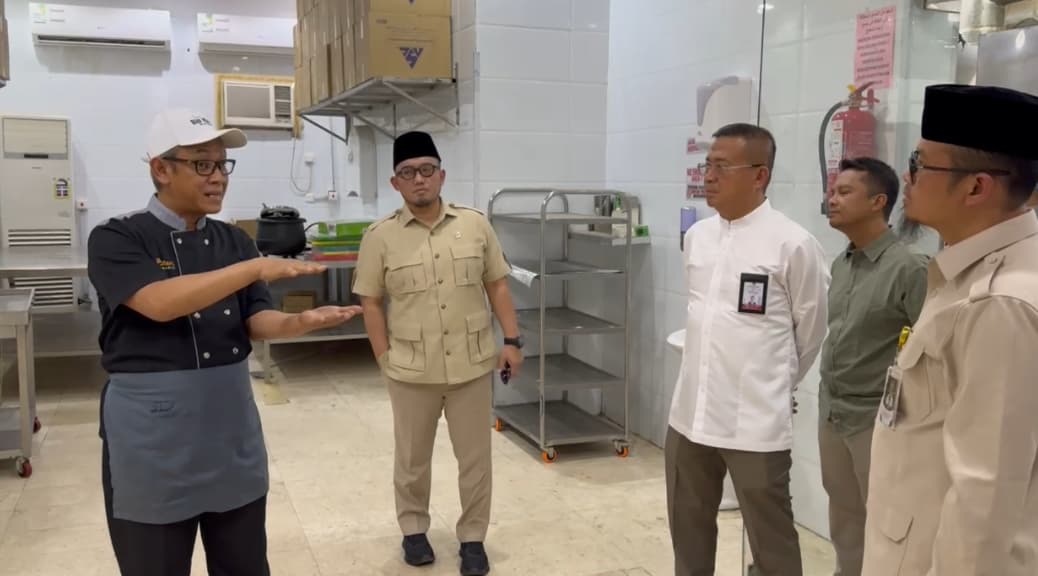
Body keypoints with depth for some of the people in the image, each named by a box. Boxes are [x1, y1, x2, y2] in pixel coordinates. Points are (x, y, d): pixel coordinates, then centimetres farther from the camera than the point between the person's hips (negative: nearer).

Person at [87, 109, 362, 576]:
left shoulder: (233, 241, 7)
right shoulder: (116, 240, -9)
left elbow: (257, 322, 0)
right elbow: (159, 303, -26)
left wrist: (300, 322, -22)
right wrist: (256, 268, -30)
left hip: (232, 428, 5)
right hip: (152, 439, -5)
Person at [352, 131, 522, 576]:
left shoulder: (475, 225, 0)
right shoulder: (380, 236, -4)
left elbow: (497, 285, 5)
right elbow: (371, 302, -1)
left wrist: (511, 341, -1)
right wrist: (385, 359, -4)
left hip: (472, 365, 1)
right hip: (411, 370, -1)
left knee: (475, 457, 10)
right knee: (412, 458, 15)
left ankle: (472, 537, 27)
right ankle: (413, 529, 36)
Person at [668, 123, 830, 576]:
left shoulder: (793, 244, -13)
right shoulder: (696, 236, 6)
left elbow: (811, 330, -1)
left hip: (757, 421, -6)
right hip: (690, 412, 6)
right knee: (688, 529, 20)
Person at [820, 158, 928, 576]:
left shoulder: (909, 268, -16)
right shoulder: (840, 265, 6)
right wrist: (829, 398, 16)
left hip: (877, 419, -7)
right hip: (831, 413, 7)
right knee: (843, 519, 19)